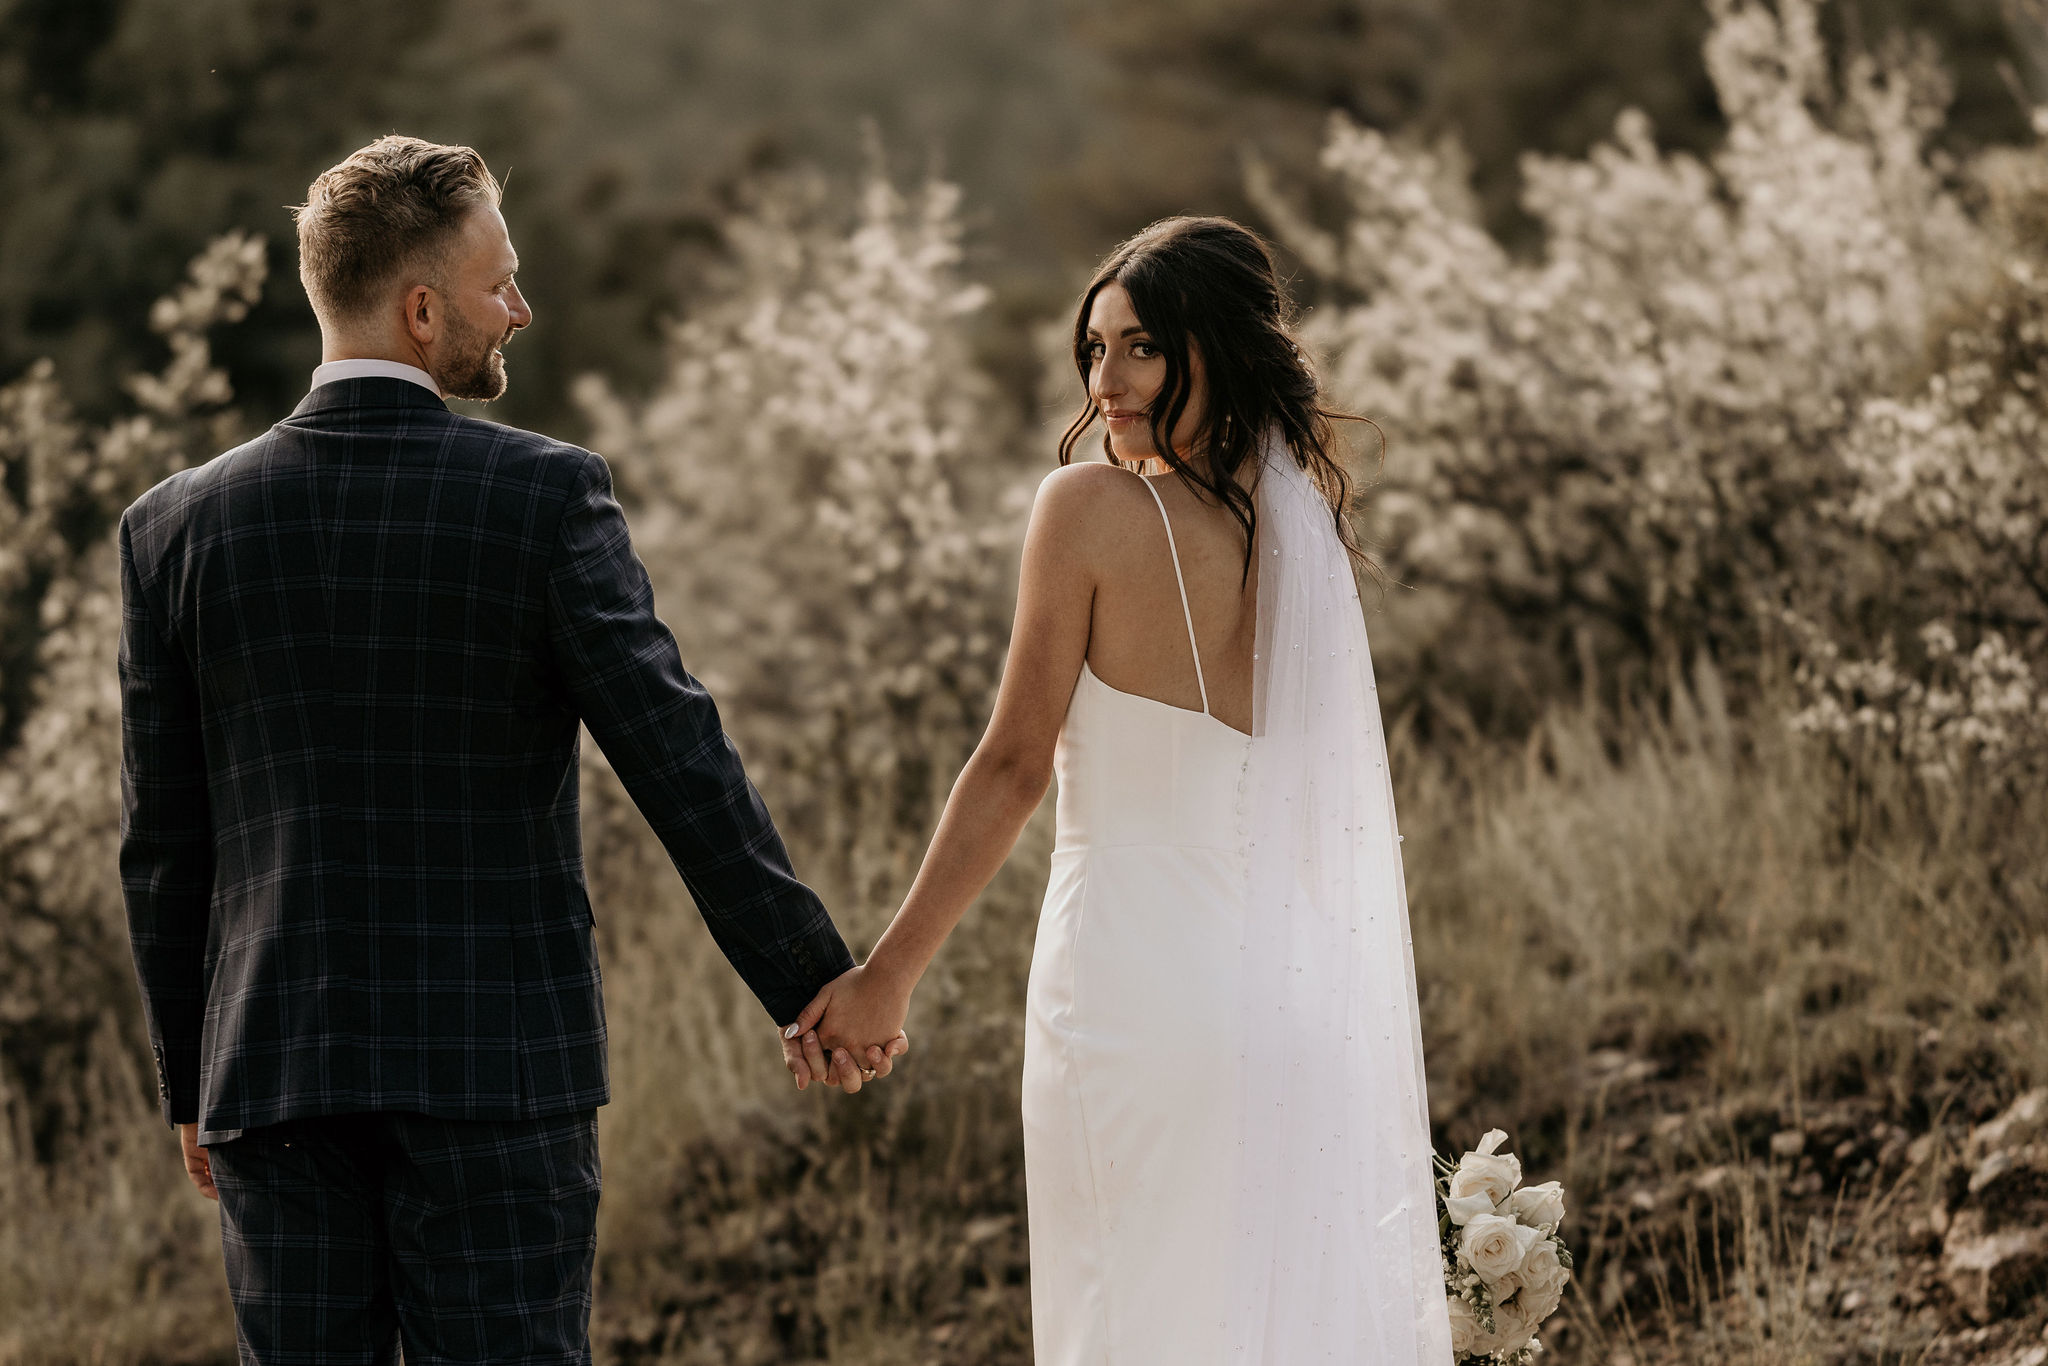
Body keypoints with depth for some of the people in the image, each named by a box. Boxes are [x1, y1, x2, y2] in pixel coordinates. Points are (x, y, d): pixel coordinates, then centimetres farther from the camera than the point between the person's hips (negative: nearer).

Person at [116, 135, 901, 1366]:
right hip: (499, 1065, -3)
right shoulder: (546, 496, -7)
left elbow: (163, 843, 6)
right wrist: (813, 984, 2)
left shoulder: (178, 526, 2)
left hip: (276, 1074, 3)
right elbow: (680, 766, -7)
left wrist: (191, 1083, 16)